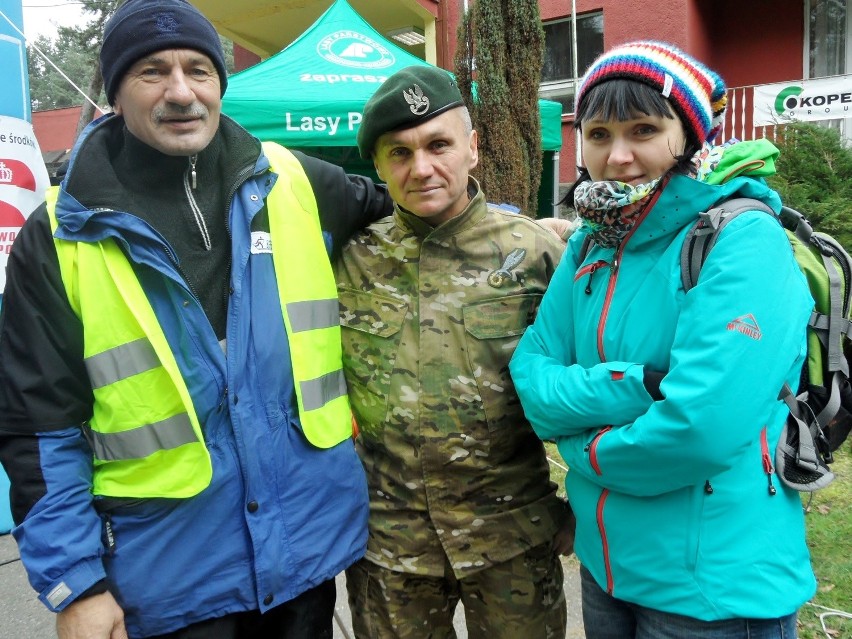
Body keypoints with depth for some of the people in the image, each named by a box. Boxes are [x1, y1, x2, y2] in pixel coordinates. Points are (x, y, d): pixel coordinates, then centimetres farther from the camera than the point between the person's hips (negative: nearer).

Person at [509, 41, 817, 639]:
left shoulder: (745, 242, -19)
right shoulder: (590, 245, 1)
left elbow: (702, 427, -28)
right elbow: (533, 380, -3)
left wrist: (587, 448, -12)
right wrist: (637, 387, -20)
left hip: (716, 591, -6)